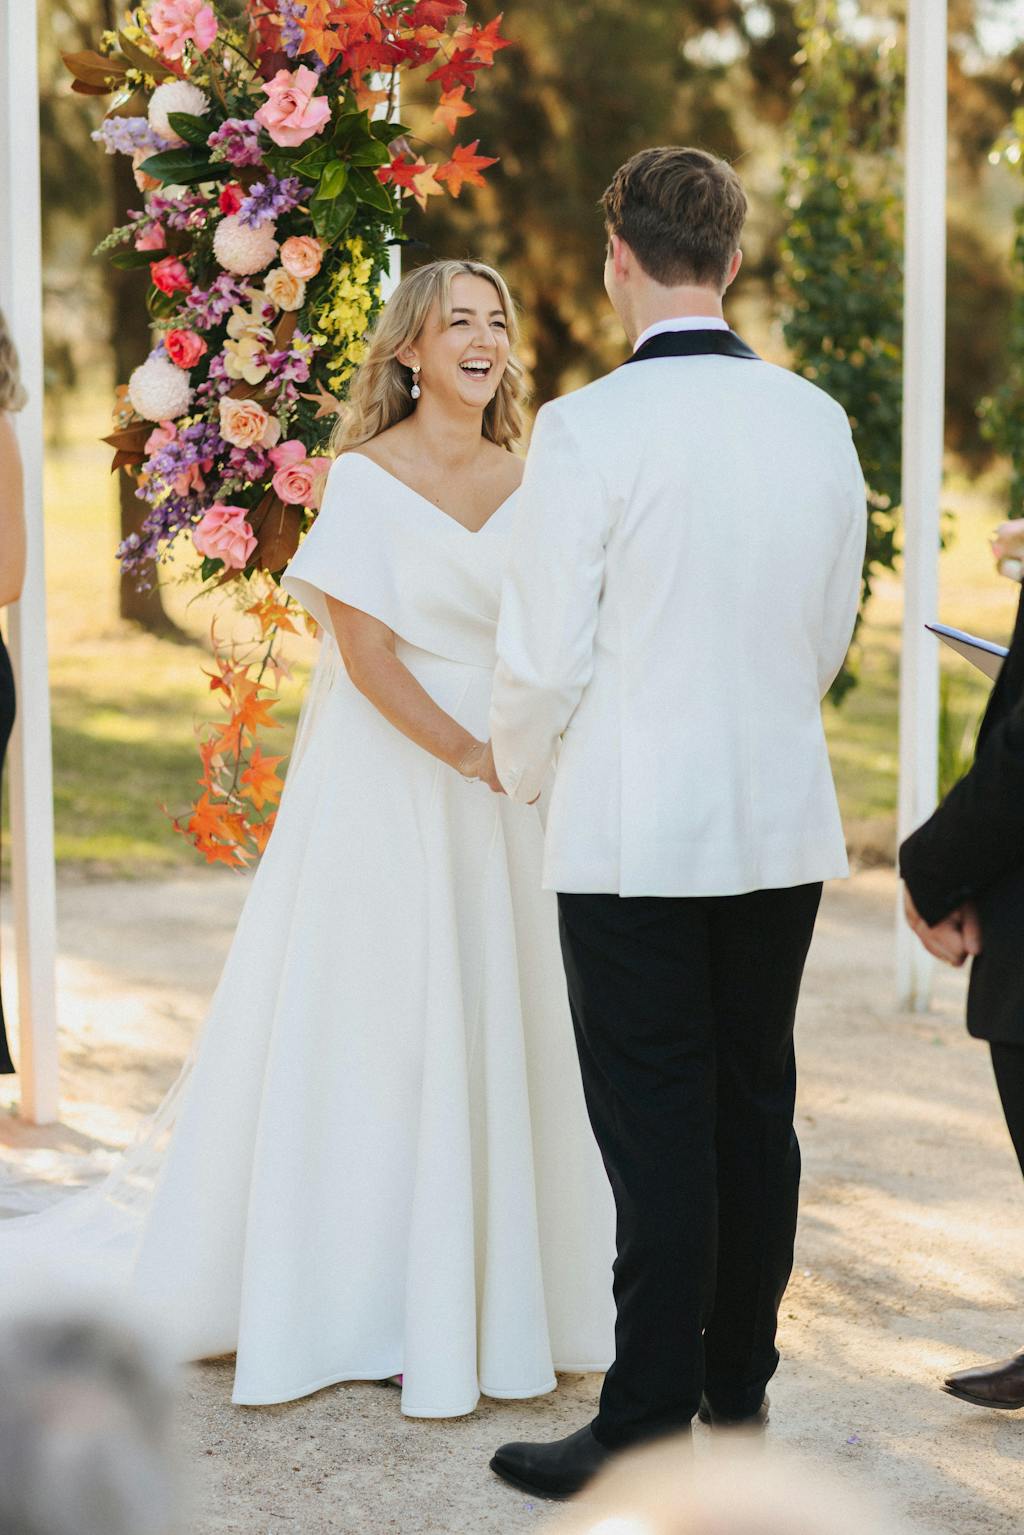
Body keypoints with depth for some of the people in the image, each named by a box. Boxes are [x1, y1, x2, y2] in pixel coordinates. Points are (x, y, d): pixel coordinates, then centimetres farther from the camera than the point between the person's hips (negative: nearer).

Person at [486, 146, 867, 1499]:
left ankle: (647, 1432, 5)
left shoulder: (586, 430, -14)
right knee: (755, 1107, 14)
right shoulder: (819, 422, 3)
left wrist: (521, 771, 9)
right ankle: (738, 1391, 26)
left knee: (655, 1132, -1)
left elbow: (546, 656, -10)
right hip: (784, 820, 5)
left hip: (636, 830, -5)